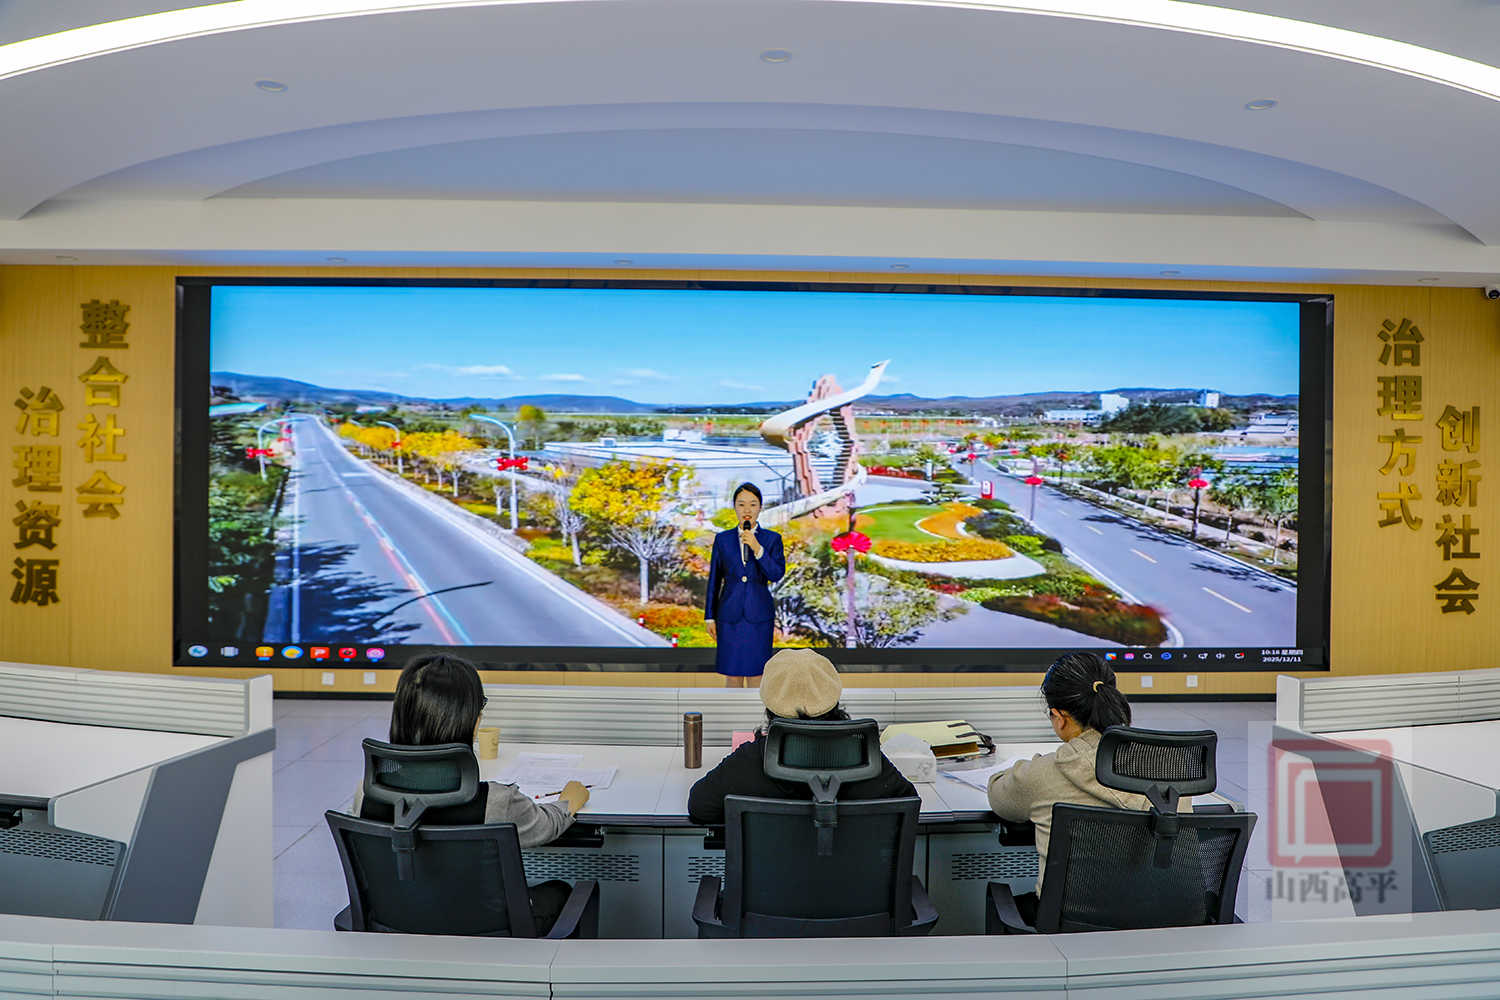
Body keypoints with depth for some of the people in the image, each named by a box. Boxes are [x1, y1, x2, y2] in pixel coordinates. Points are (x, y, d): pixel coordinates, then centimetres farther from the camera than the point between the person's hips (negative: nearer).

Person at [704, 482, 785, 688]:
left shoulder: (772, 539, 2)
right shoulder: (722, 539, 5)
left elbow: (777, 574, -10)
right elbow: (714, 580, 7)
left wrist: (757, 549, -21)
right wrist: (709, 617, 5)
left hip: (759, 616, -1)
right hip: (730, 615, 1)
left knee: (756, 674, 4)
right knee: (732, 675, 5)